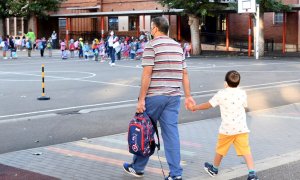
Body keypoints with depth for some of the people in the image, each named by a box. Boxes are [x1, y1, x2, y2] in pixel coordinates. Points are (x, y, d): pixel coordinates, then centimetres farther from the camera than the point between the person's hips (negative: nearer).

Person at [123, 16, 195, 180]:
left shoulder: (151, 46, -8)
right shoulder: (178, 46, 12)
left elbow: (147, 74, -14)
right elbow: (184, 73, 11)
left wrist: (141, 99, -13)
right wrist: (188, 96, 15)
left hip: (154, 96, -5)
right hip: (174, 96, 5)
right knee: (171, 133, 4)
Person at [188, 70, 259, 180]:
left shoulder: (221, 94, -8)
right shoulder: (242, 93, 0)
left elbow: (208, 105, 0)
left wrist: (195, 107, 16)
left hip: (227, 129, -2)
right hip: (241, 128, 2)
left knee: (220, 149, 18)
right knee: (246, 150, 0)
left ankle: (214, 169, 37)